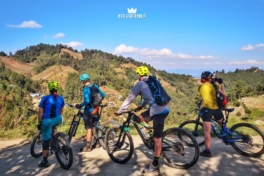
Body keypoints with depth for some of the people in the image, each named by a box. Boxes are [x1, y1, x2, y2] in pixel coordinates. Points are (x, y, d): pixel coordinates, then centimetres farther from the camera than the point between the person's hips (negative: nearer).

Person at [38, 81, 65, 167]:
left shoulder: (45, 98, -7)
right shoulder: (61, 98, 6)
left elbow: (40, 112, -6)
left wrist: (39, 123, 3)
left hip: (47, 120, -4)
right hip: (58, 119, 4)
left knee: (46, 140, 6)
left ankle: (45, 161, 15)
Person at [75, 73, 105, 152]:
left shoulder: (86, 89, -17)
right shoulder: (95, 86, 4)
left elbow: (87, 101, -28)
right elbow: (103, 95, 9)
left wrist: (80, 105, -14)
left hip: (89, 111, -7)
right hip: (96, 110, 7)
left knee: (89, 129, -2)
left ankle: (88, 147, 4)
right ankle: (98, 143, 30)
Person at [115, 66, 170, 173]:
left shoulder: (140, 84, -1)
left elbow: (130, 98, 1)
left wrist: (120, 111, 10)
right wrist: (141, 106, 46)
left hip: (158, 111, -8)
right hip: (164, 109, 8)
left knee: (157, 138, 0)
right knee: (140, 117, 23)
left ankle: (155, 165, 10)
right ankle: (152, 136, 27)